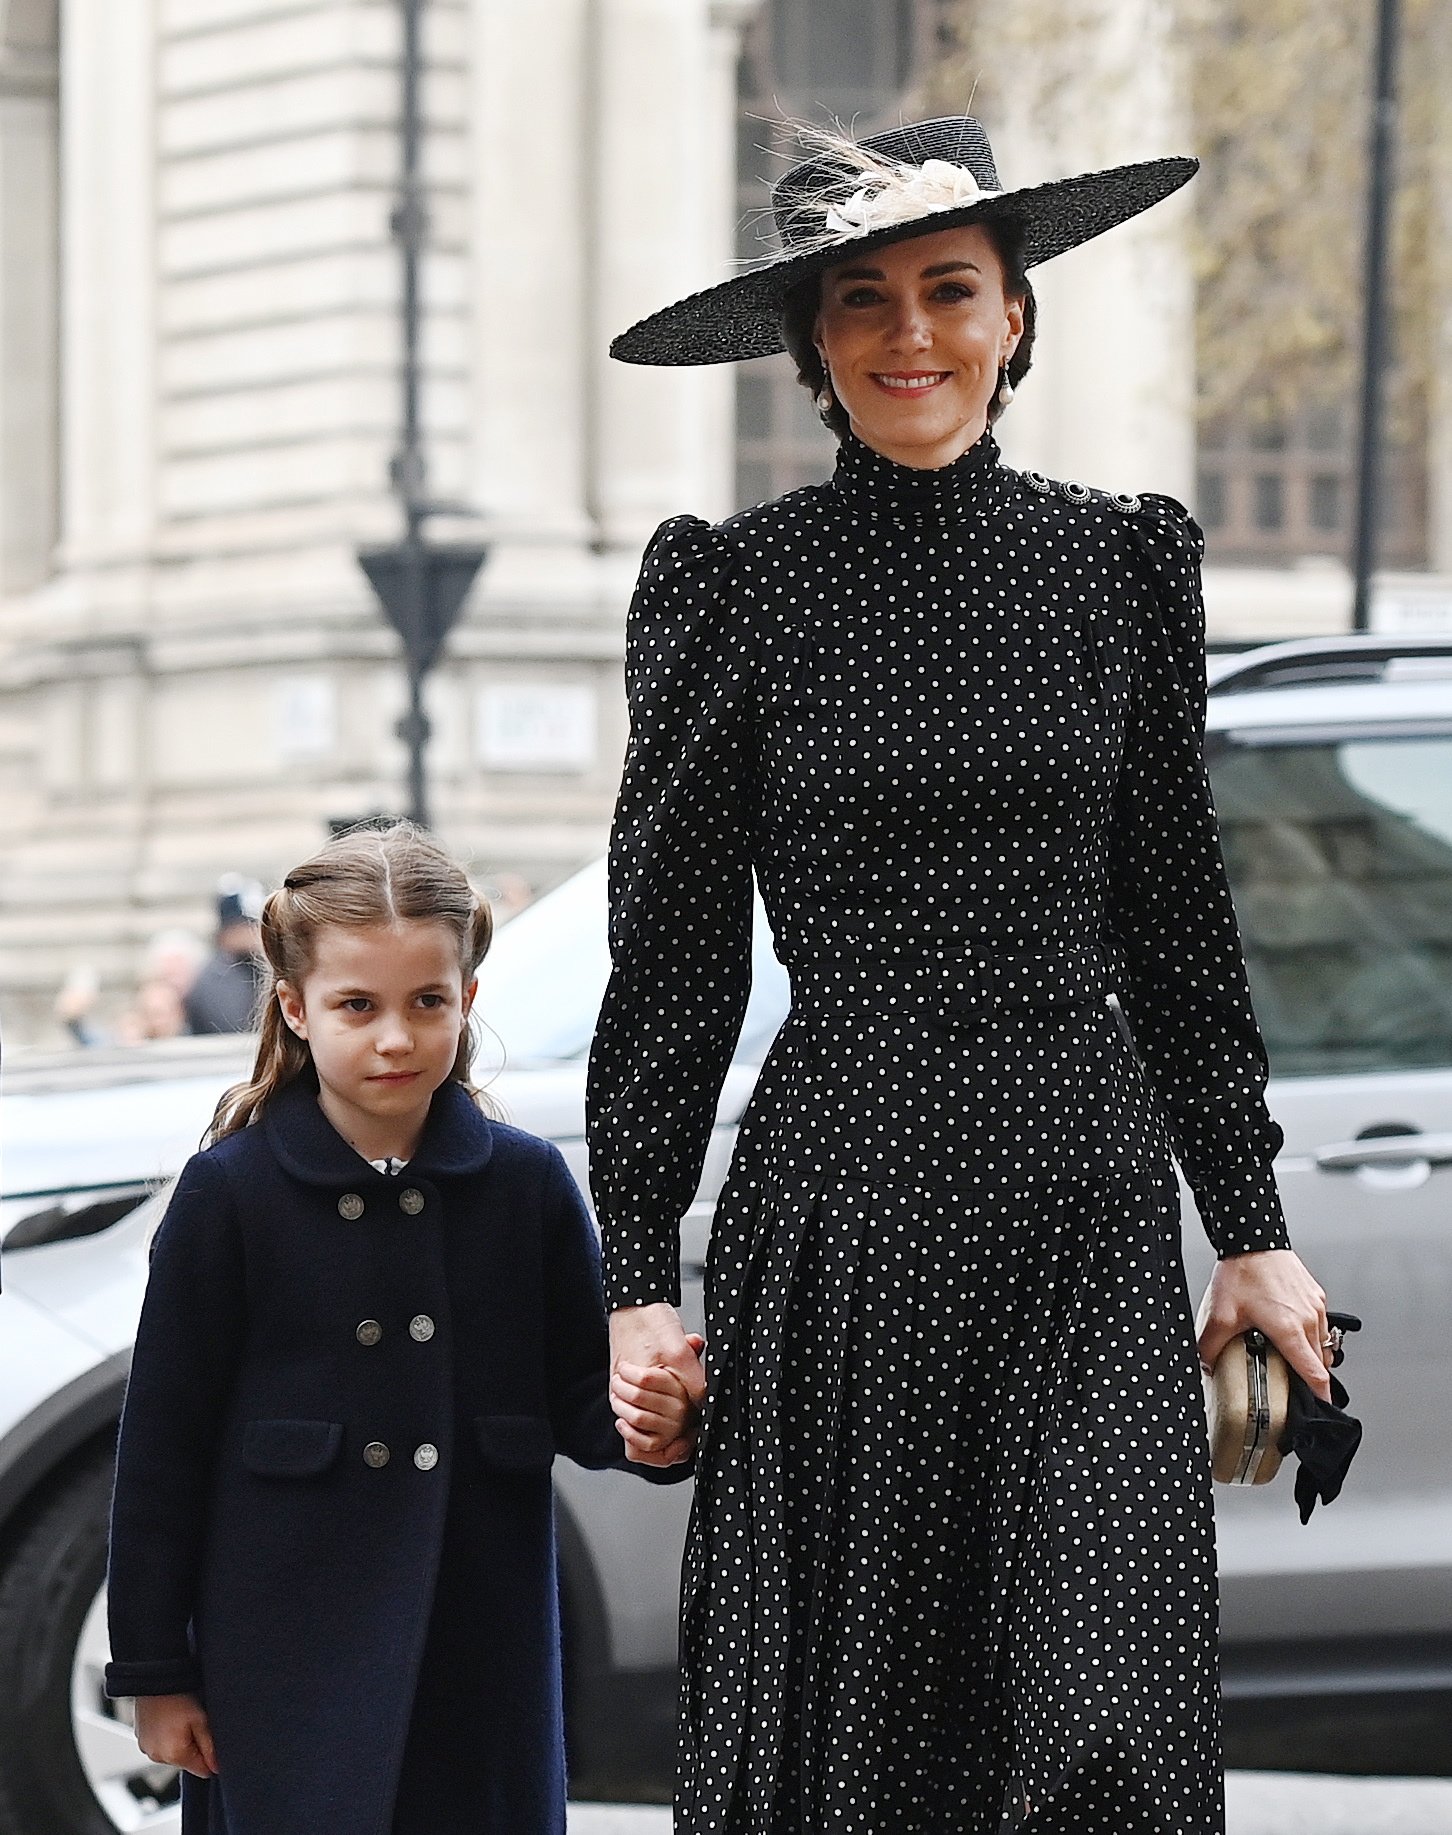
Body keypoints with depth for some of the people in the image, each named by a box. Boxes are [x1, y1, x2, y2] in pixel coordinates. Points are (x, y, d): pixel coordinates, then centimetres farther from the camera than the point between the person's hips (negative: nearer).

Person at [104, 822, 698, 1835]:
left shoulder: (527, 1183, 3)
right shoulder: (229, 1192, -4)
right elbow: (165, 1439, -1)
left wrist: (650, 1428, -16)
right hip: (287, 1659, -2)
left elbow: (579, 1397, 8)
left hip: (483, 1647, 2)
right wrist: (156, 1672, -1)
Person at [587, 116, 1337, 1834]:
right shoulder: (733, 582, 1)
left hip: (1093, 1202, 2)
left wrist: (1250, 1227, 11)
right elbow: (672, 960, 3)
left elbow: (1178, 920, 13)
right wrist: (635, 1274, -1)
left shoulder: (1122, 560, 8)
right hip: (836, 1196, -2)